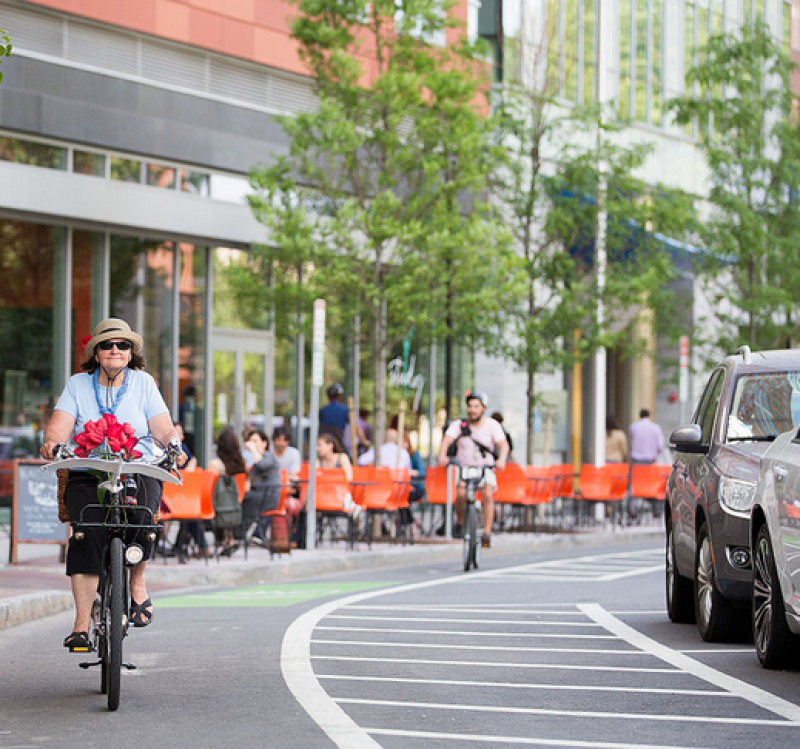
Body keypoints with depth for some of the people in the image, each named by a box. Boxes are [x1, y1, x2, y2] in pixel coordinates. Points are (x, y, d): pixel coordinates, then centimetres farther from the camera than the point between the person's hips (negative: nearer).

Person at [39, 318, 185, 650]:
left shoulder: (143, 383, 9)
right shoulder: (78, 384, 9)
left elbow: (163, 430, 2)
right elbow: (59, 427, -2)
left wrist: (175, 445, -19)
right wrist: (51, 442, -24)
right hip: (87, 476, 0)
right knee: (87, 528, -25)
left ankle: (138, 582, -5)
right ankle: (82, 623, -25)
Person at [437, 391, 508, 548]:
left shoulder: (492, 426, -5)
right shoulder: (459, 425, -5)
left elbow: (503, 444, -17)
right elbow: (447, 440, -19)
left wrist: (501, 460, -38)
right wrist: (442, 455, -40)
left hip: (486, 467, 0)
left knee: (487, 494, -25)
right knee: (461, 494, -26)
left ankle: (487, 533, -21)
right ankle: (459, 522, 2)